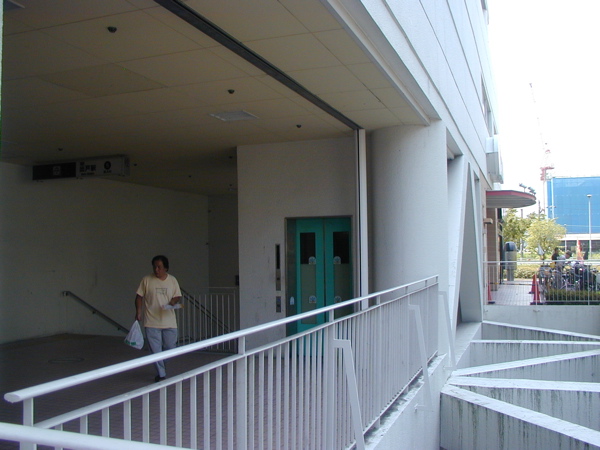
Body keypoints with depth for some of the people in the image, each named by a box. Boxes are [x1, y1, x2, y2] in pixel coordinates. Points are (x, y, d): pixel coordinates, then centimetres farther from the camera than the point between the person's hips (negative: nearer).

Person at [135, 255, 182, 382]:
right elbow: (139, 297, 2)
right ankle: (161, 374, 13)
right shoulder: (146, 280, -2)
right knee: (156, 350, -1)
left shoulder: (172, 280, 4)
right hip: (152, 322, -2)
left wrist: (174, 301, -11)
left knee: (170, 348, 7)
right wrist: (138, 312, -7)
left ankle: (162, 367, 36)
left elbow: (178, 296, 10)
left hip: (169, 322, 2)